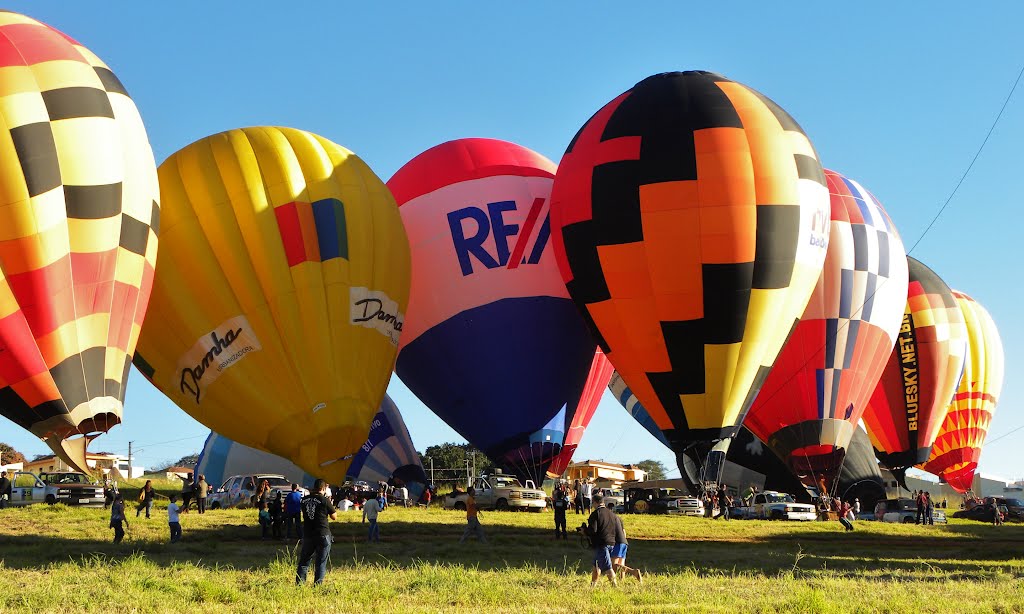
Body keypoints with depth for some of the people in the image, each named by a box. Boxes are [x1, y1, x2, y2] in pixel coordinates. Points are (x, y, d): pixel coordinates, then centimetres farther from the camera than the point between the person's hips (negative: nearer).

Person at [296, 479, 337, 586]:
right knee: (321, 563, 3)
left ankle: (299, 584, 8)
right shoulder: (324, 500, -10)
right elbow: (334, 517, -3)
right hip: (323, 535, -4)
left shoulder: (304, 500, 4)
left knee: (304, 561, 12)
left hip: (307, 534, 4)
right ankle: (317, 585, 0)